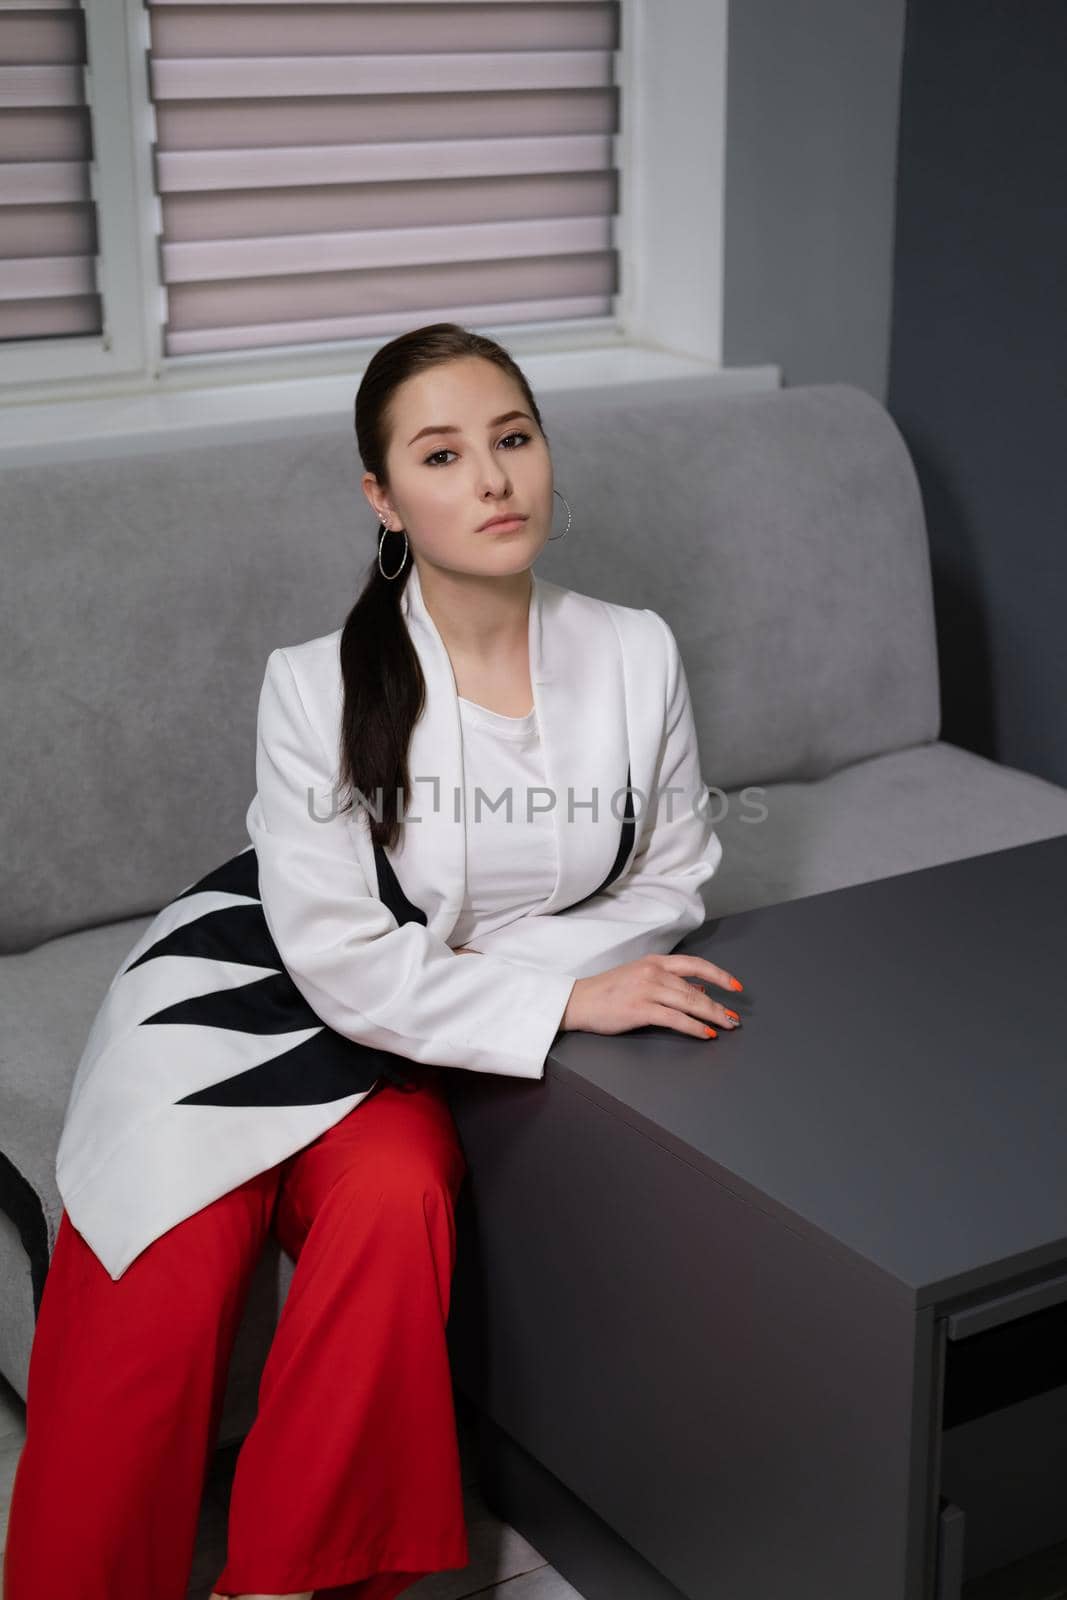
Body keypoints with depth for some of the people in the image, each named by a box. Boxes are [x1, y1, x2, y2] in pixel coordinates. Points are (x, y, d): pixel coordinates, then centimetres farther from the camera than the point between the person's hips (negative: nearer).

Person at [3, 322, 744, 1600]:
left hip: (411, 1047, 2)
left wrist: (481, 964, -12)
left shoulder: (635, 655, -8)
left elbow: (674, 879, 2)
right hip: (245, 1005, -2)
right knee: (164, 1278, -22)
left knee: (396, 1201, -29)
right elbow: (345, 959, -18)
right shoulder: (320, 686, -17)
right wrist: (563, 1001, -23)